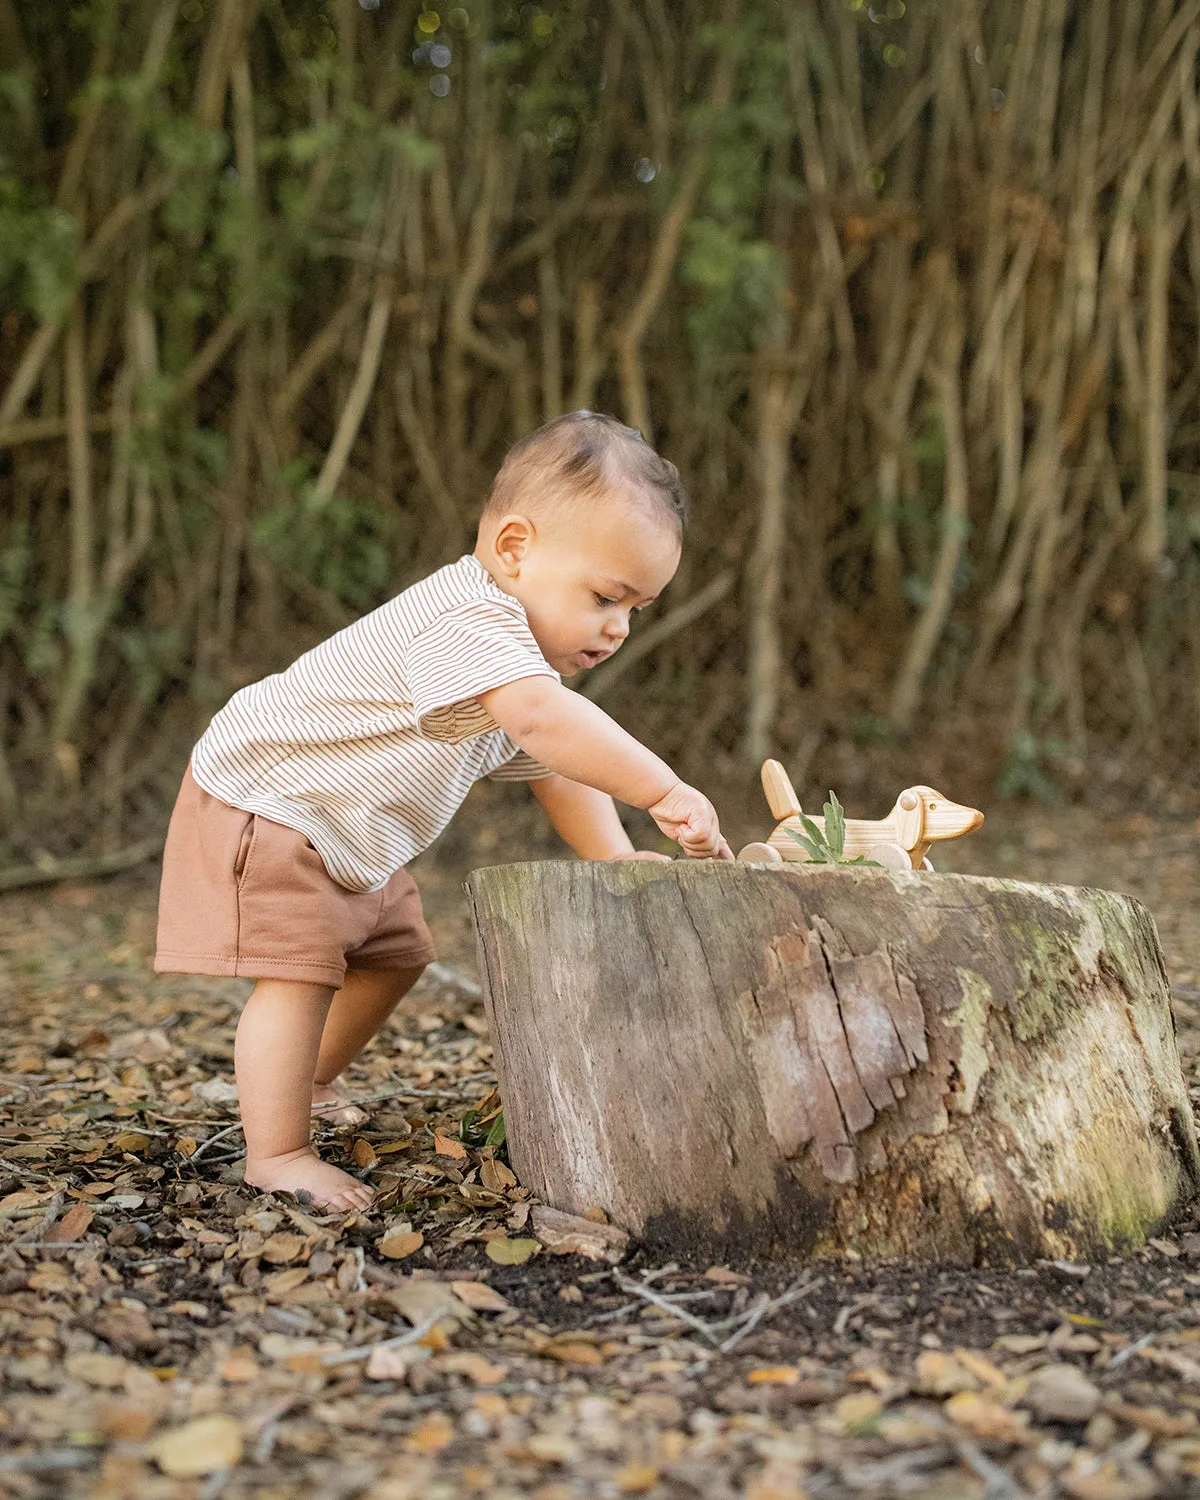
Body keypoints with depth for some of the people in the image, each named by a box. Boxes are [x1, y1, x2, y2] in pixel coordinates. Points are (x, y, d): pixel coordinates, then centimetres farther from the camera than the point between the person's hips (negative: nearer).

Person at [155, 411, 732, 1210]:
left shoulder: (529, 651, 2)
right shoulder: (466, 618, -33)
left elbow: (555, 768, 8)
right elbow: (542, 721, -49)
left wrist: (619, 862, -5)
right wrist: (665, 792, -47)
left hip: (352, 842, 10)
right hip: (262, 807, -10)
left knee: (393, 957, 19)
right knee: (300, 973, -18)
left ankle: (305, 1084, 40)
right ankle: (278, 1153, -9)